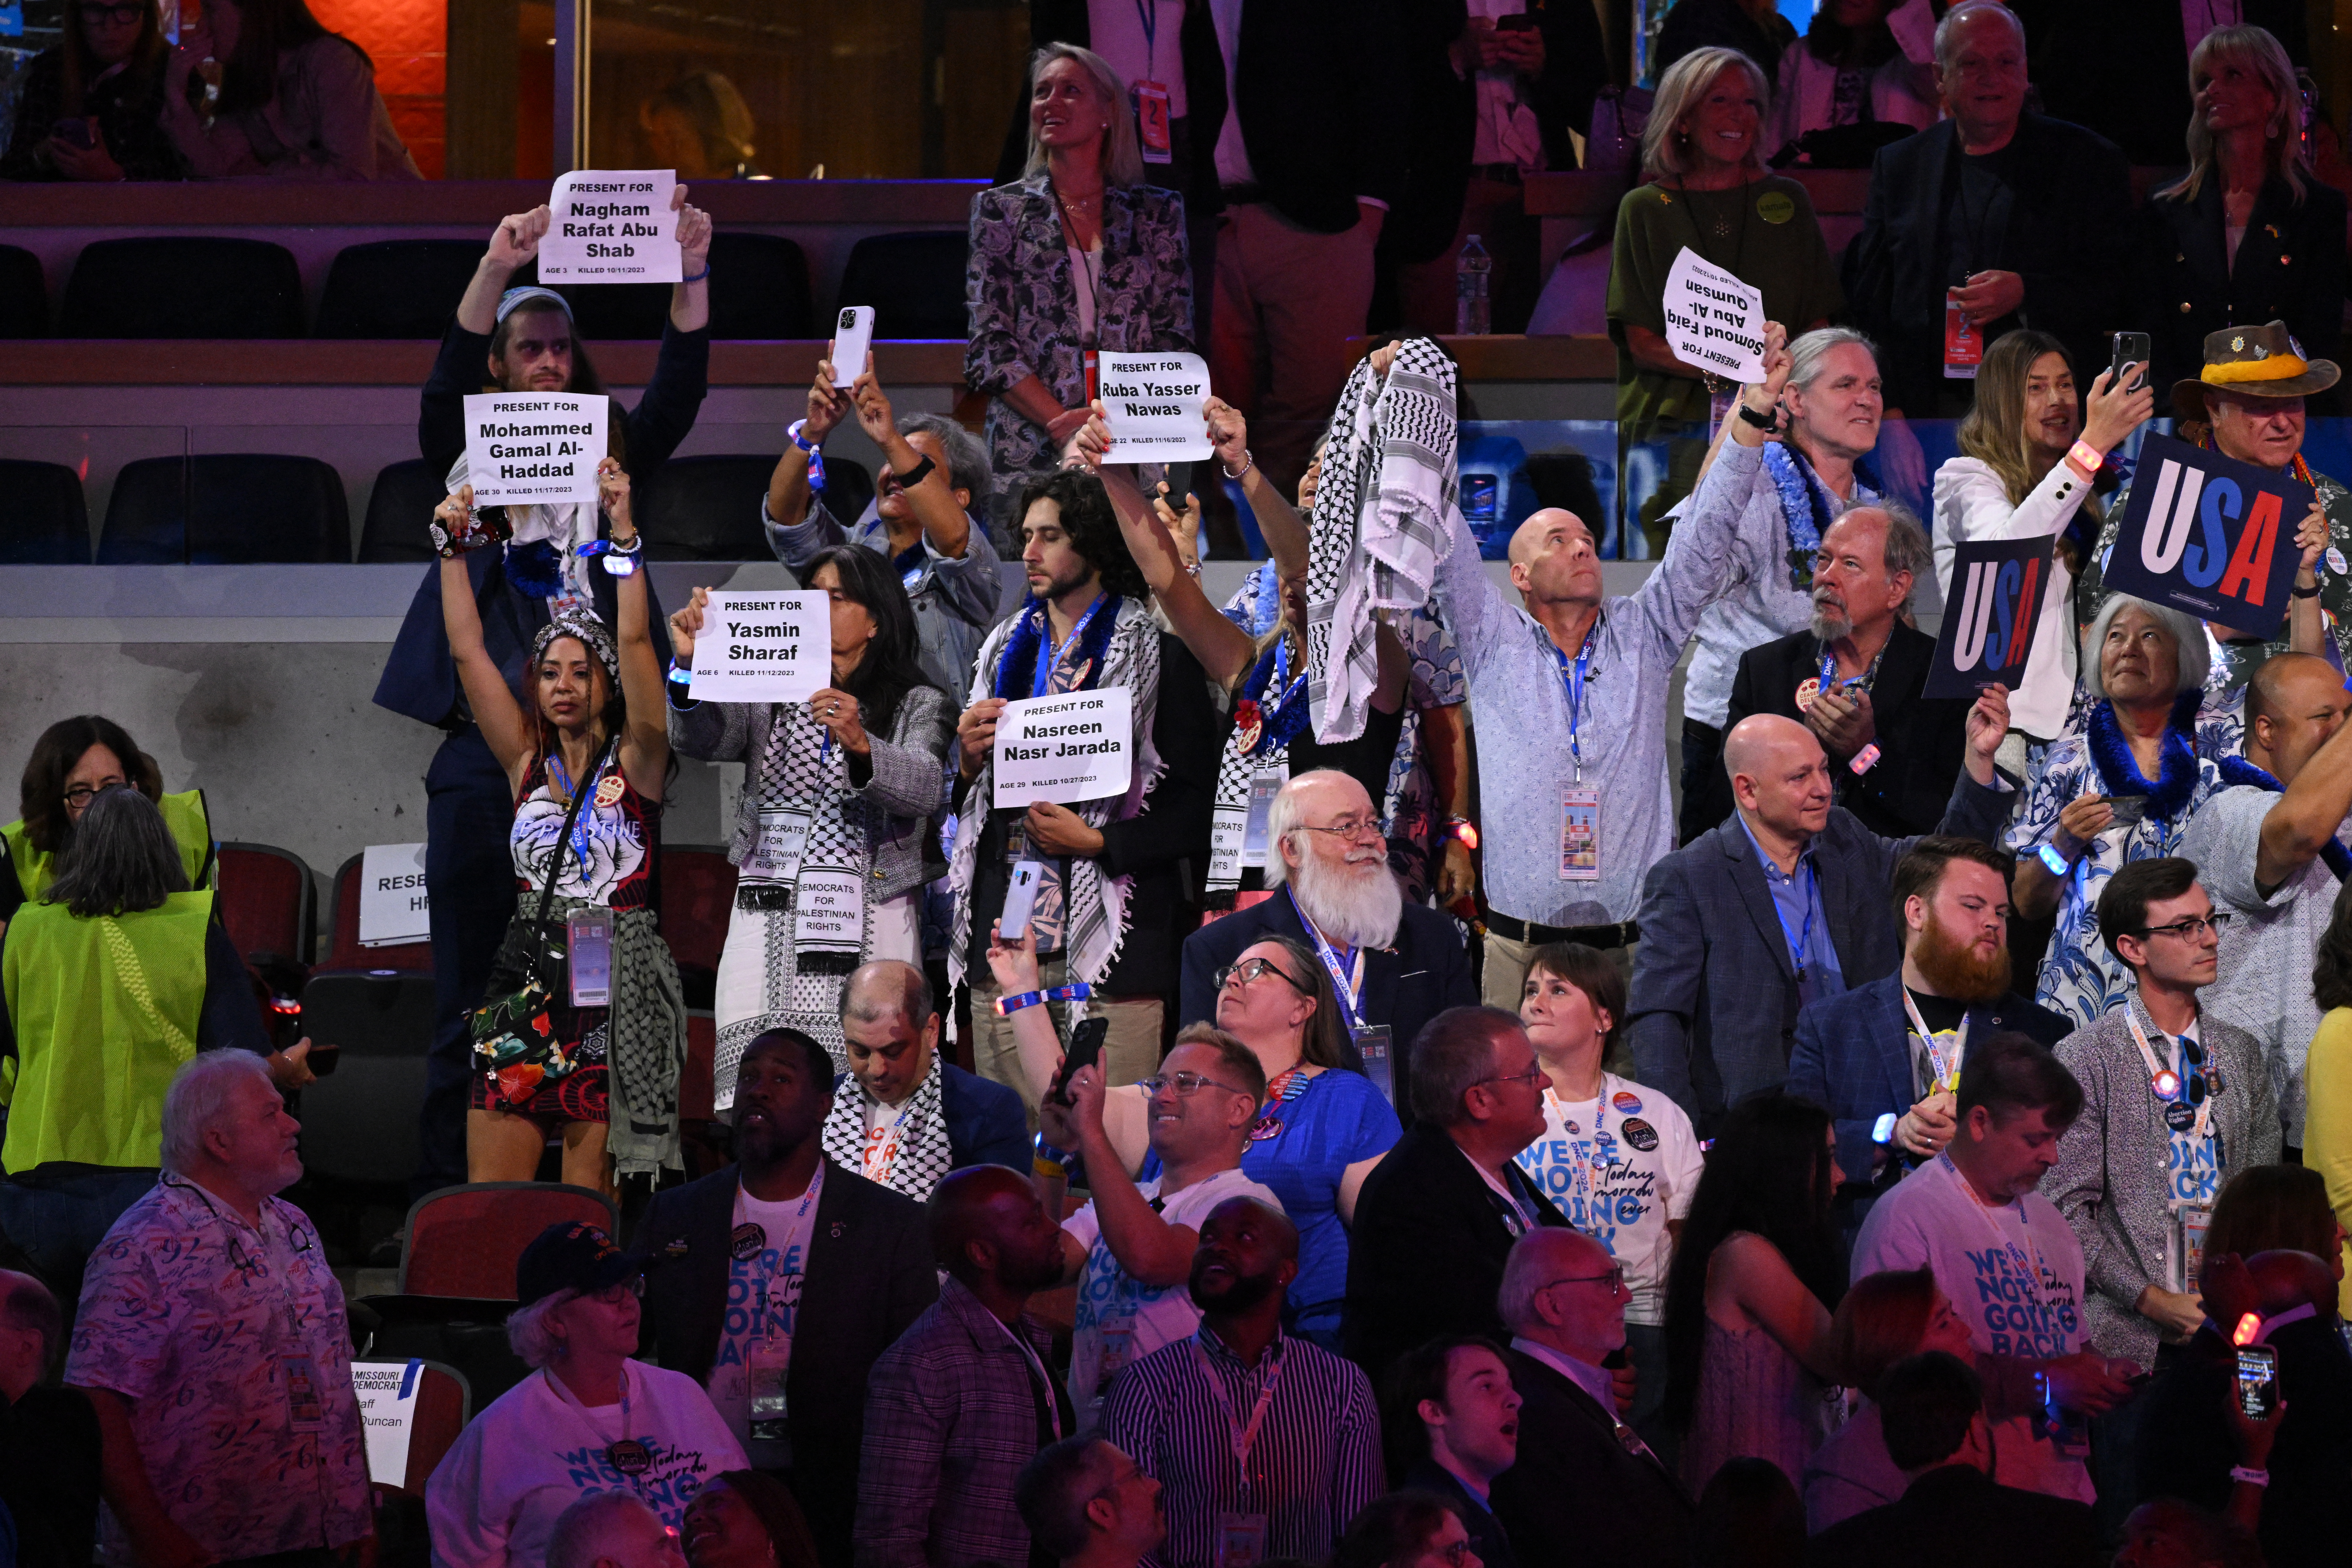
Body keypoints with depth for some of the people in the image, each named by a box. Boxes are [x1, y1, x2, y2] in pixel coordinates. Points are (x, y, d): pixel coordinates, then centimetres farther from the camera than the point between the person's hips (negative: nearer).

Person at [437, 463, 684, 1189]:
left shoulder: (635, 761, 2)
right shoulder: (527, 761, 12)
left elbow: (636, 642, -9)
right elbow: (468, 651, 8)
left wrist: (624, 532, -15)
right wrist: (453, 548, 2)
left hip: (613, 984, -4)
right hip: (526, 978, 4)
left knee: (589, 1196, -4)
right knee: (488, 1201, -4)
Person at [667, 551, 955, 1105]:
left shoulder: (918, 705, 7)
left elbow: (925, 787, -11)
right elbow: (702, 738, -1)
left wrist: (861, 746, -30)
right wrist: (690, 667, -20)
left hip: (870, 928, -2)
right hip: (770, 925, 2)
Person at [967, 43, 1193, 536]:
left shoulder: (1156, 213, 12)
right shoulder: (1001, 210, 9)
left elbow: (1176, 346, 8)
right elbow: (990, 347, 2)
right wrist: (1064, 423, -13)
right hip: (1031, 454, -1)